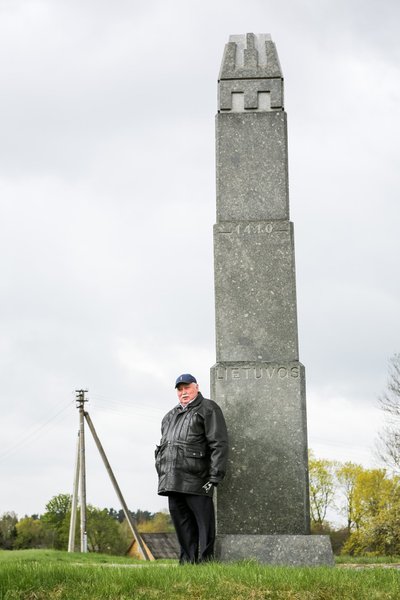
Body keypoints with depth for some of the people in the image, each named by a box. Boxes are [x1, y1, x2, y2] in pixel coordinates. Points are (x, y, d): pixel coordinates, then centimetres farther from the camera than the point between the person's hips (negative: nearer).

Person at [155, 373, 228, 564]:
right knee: (181, 523, 8)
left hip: (196, 481, -7)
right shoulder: (170, 416, 26)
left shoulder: (208, 409, 2)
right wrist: (162, 476, 19)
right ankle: (187, 561, 14)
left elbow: (219, 444, -7)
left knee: (204, 522, -6)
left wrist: (215, 476, -15)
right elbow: (163, 446, 29)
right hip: (173, 482, 8)